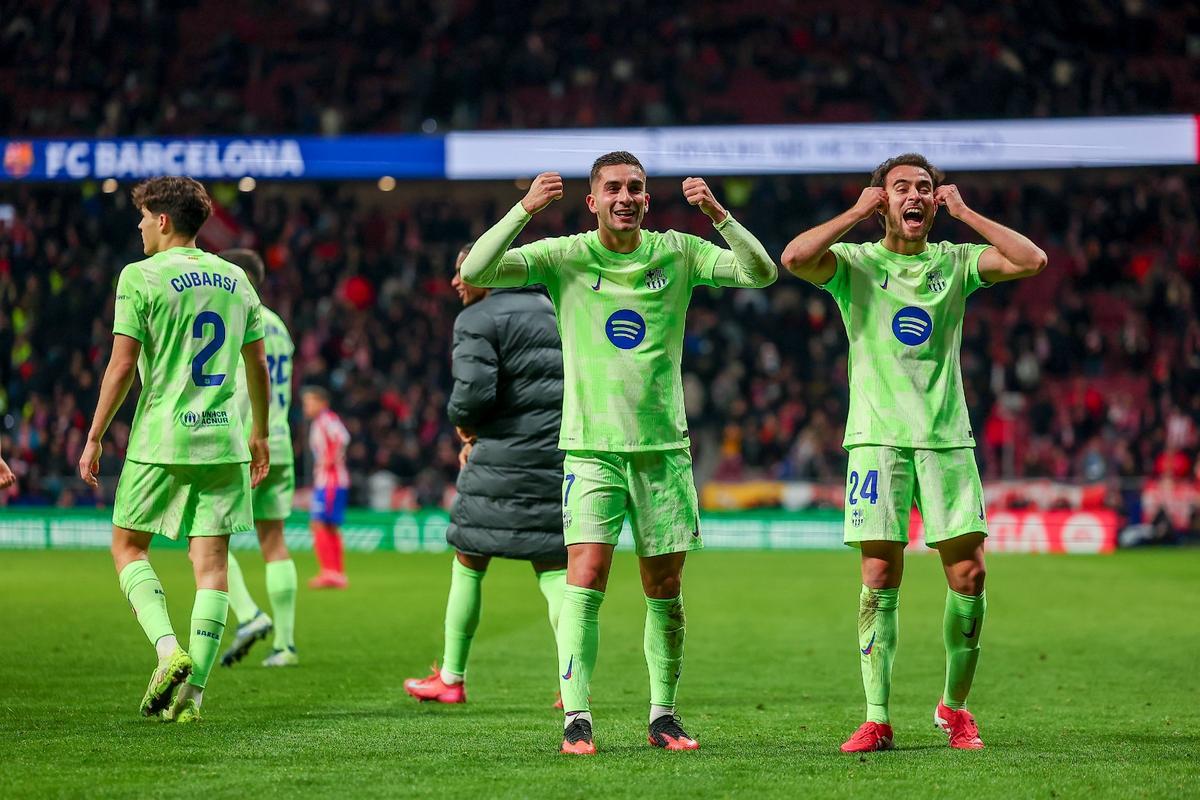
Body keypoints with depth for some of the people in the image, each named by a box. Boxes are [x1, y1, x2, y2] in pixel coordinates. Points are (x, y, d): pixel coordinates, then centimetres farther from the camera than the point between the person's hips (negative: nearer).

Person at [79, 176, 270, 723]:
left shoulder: (141, 277, -5)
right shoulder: (235, 279, 11)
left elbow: (122, 366, -9)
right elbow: (258, 366, 16)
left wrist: (94, 439, -2)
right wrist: (259, 435, 27)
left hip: (161, 441, -4)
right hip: (224, 440, 4)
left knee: (128, 547, 10)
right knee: (211, 562, 3)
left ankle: (168, 648, -11)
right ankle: (192, 693, 0)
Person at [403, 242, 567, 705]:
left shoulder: (478, 320, -6)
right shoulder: (552, 312, 18)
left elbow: (473, 390, -19)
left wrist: (464, 426, 3)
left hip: (506, 459, -6)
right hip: (563, 455, 6)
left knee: (468, 564, 8)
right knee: (554, 567, 5)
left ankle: (452, 678, 16)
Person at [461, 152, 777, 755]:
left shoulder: (677, 253, 3)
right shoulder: (564, 257, -2)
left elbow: (761, 273, -4)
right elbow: (474, 272, -10)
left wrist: (717, 215, -16)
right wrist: (525, 209, -20)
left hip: (664, 447, 2)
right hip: (591, 448, -2)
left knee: (665, 591, 6)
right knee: (585, 579, -13)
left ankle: (662, 716, 17)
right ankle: (576, 719, -11)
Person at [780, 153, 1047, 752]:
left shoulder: (955, 263, 9)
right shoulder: (855, 263, 3)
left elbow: (1032, 261, -4)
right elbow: (794, 258, -16)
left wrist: (963, 212, -1)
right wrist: (856, 213, -7)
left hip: (947, 438, 2)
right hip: (877, 437, -2)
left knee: (968, 574, -3)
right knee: (880, 578, -6)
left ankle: (954, 707, 15)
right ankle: (877, 719, -1)